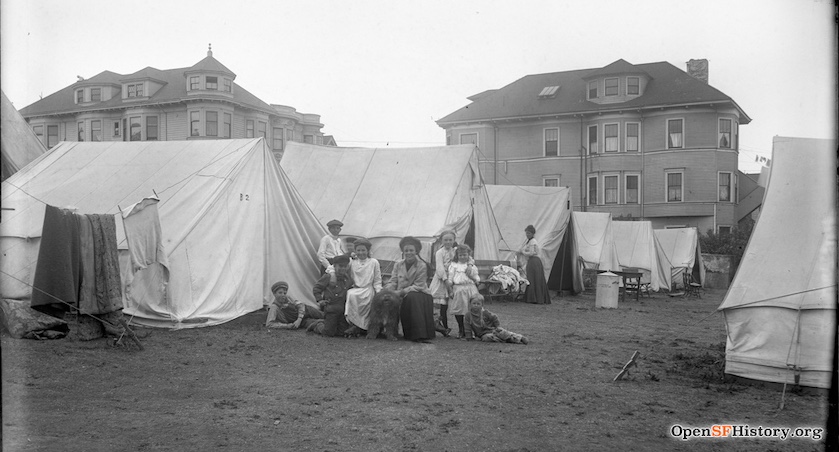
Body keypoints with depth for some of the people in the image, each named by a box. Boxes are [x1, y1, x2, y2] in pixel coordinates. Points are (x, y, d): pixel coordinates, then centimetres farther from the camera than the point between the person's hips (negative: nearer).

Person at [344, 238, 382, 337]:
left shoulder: (374, 262, 9)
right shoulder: (352, 263, 13)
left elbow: (377, 281, 8)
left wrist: (379, 292, -5)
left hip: (368, 289, -2)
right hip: (355, 288, 2)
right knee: (350, 295, -33)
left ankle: (355, 326, -26)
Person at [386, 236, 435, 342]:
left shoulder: (422, 266, -6)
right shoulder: (398, 265, 8)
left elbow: (418, 286, -12)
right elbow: (393, 281, 6)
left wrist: (401, 292, -22)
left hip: (419, 295, -4)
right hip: (403, 297, 4)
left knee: (411, 298, -36)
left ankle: (418, 334, -32)